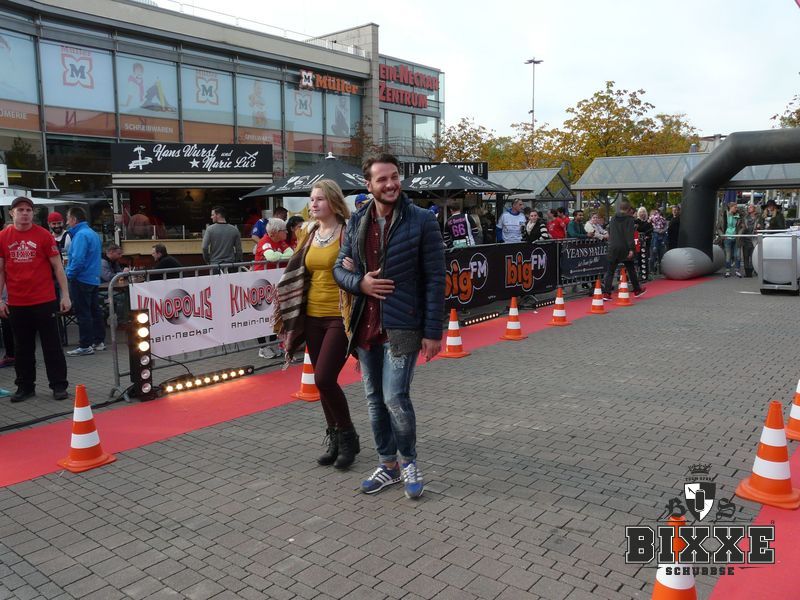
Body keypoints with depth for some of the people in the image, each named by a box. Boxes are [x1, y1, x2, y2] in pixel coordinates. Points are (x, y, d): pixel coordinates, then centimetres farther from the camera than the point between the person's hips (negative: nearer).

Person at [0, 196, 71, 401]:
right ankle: (25, 387, 22)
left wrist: (65, 295, -4)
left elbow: (57, 266, 0)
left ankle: (59, 386, 10)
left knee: (52, 346, 3)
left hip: (44, 301, -2)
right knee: (22, 348, 11)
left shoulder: (43, 235, -1)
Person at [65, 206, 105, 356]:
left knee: (83, 314, -5)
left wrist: (69, 275, -11)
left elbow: (78, 259, -23)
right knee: (95, 311, 13)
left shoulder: (80, 235, -16)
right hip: (94, 279, 9)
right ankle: (99, 341, 20)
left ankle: (85, 346, -2)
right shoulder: (93, 233, 13)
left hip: (81, 280, -9)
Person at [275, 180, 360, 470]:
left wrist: (354, 310, -19)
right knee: (323, 381, 10)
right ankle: (336, 440, 25)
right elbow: (297, 275, 16)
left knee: (324, 379, -12)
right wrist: (292, 316, 13)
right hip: (313, 317, 6)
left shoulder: (349, 233, -7)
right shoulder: (310, 234, 11)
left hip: (340, 317, -6)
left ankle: (348, 436, 10)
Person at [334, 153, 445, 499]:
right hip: (365, 326, 5)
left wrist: (433, 332, -11)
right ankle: (388, 464, 29)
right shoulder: (357, 222, 7)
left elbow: (435, 279, -8)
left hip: (402, 327, -5)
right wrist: (360, 282, -11)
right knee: (375, 399, 12)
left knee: (395, 397, -8)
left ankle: (408, 461, 18)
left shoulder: (421, 221, -7)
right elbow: (340, 269, 12)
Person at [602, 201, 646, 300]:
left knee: (610, 271, 1)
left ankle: (606, 293, -10)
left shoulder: (613, 218, 10)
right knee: (630, 269, 14)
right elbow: (629, 235, -14)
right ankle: (637, 290, 28)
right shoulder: (629, 219, -6)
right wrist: (631, 249, -16)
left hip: (613, 248, 3)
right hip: (625, 248, -3)